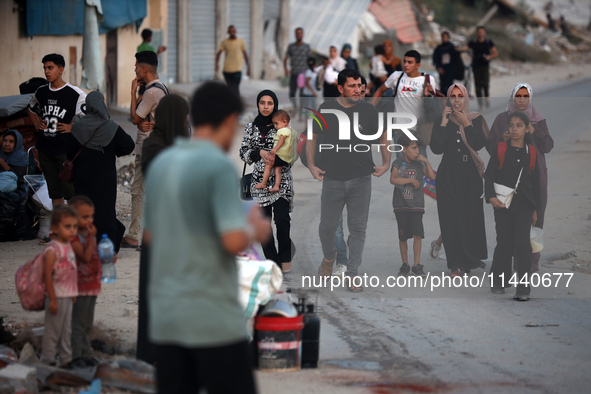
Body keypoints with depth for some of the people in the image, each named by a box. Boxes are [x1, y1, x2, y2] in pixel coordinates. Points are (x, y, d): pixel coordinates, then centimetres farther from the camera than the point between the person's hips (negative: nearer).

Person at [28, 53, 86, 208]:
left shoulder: (75, 94, -8)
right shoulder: (41, 92, 9)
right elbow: (32, 109, 30)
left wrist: (73, 127, -12)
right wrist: (37, 125, 13)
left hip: (66, 149, -5)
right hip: (45, 149, 5)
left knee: (70, 191, -8)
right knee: (54, 191, 10)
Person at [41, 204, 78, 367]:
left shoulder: (69, 247, 9)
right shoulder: (52, 250, -17)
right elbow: (47, 276, -18)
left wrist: (74, 293, 18)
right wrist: (53, 299, -20)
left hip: (68, 296, 8)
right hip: (57, 297, -8)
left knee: (67, 330, 14)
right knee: (53, 330, -1)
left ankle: (66, 359, 23)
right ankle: (48, 360, 8)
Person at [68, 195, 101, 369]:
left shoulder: (89, 234, 12)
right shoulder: (74, 237, -17)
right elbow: (85, 257, -25)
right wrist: (91, 238, -24)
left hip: (92, 285, 9)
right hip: (80, 287, -9)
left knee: (87, 324, 17)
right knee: (78, 323, -3)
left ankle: (86, 354, 25)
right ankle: (75, 356, 3)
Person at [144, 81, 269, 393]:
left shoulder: (160, 164, 10)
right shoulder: (219, 166, -13)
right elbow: (234, 241, -20)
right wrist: (256, 230, 0)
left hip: (165, 316, 7)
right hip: (213, 320, -7)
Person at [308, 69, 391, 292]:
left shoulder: (368, 111, 2)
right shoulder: (326, 109, 0)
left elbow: (383, 137, 16)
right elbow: (312, 138, 11)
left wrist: (386, 163, 9)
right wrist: (311, 165, 4)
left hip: (361, 180, 0)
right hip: (333, 179, 0)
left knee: (358, 228, -1)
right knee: (327, 226, 7)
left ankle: (352, 274, 5)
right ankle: (329, 257, 37)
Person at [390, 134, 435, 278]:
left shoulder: (419, 164, 7)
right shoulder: (398, 164, -1)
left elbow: (432, 176, -1)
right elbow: (393, 179, -16)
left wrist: (426, 161, -7)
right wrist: (411, 180, -17)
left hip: (416, 205, 1)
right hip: (401, 205, -1)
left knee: (417, 234, -9)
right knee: (403, 236, 6)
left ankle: (417, 265, -3)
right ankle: (405, 264, 17)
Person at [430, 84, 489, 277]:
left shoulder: (476, 120, 4)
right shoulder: (441, 121, 4)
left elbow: (479, 144, -9)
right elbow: (436, 148, -8)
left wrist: (466, 124, -13)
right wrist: (444, 123, -12)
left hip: (470, 175, 0)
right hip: (448, 175, 0)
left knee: (472, 216, 1)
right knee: (451, 218, -4)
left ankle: (473, 257, 17)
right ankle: (457, 264, -1)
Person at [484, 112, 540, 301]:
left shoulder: (531, 152, 7)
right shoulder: (500, 149, 2)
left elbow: (535, 182, 12)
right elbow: (489, 175, -1)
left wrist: (535, 209, 11)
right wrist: (491, 197, -16)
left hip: (524, 204, 0)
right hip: (503, 203, 0)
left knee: (522, 244, -9)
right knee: (504, 243, 6)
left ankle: (523, 289, -8)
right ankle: (499, 281, 23)